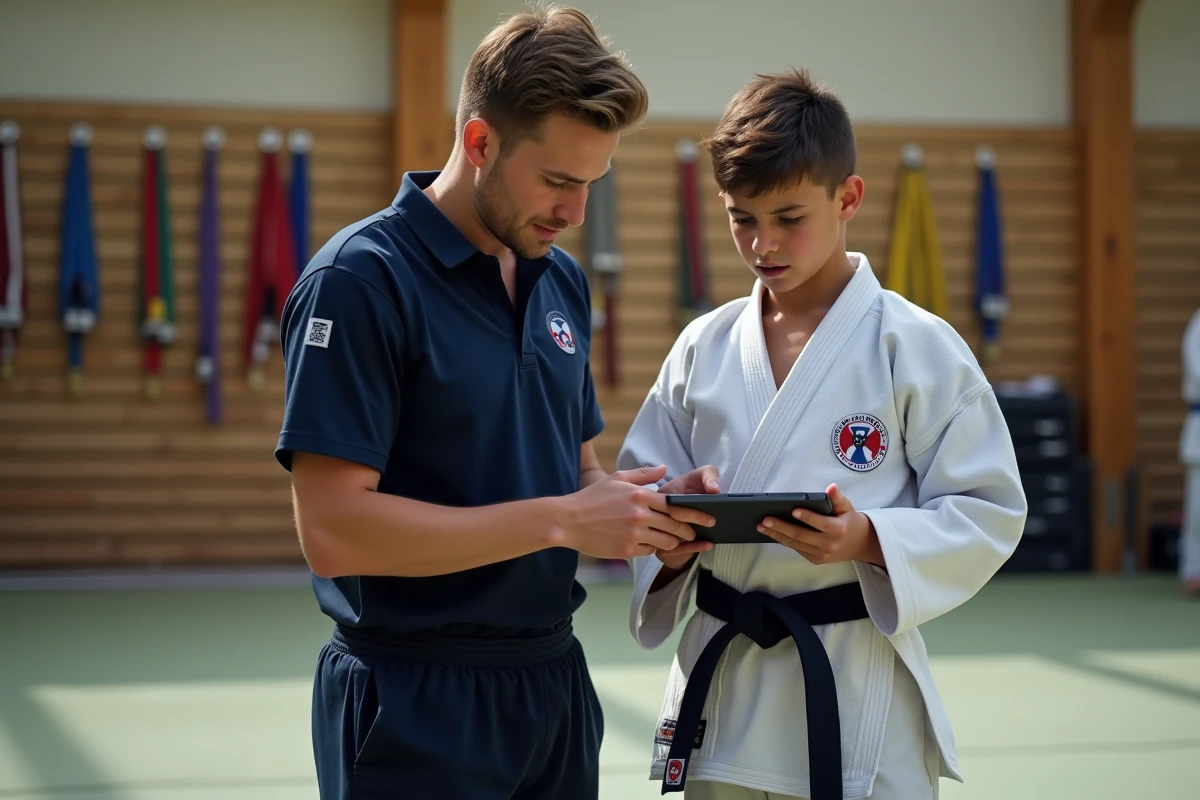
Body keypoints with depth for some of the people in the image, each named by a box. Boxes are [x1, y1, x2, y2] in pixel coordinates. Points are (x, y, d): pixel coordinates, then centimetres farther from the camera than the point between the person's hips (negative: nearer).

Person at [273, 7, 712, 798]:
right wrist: (562, 522, -22)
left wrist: (649, 509, -5)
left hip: (552, 682, 7)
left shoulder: (562, 281, 7)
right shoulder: (361, 281, -15)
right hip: (415, 708, -7)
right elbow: (332, 530, -22)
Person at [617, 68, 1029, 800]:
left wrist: (868, 541, -21)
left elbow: (988, 513, -6)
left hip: (859, 695, -4)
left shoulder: (917, 346, -7)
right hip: (723, 684, 4)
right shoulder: (703, 348, 5)